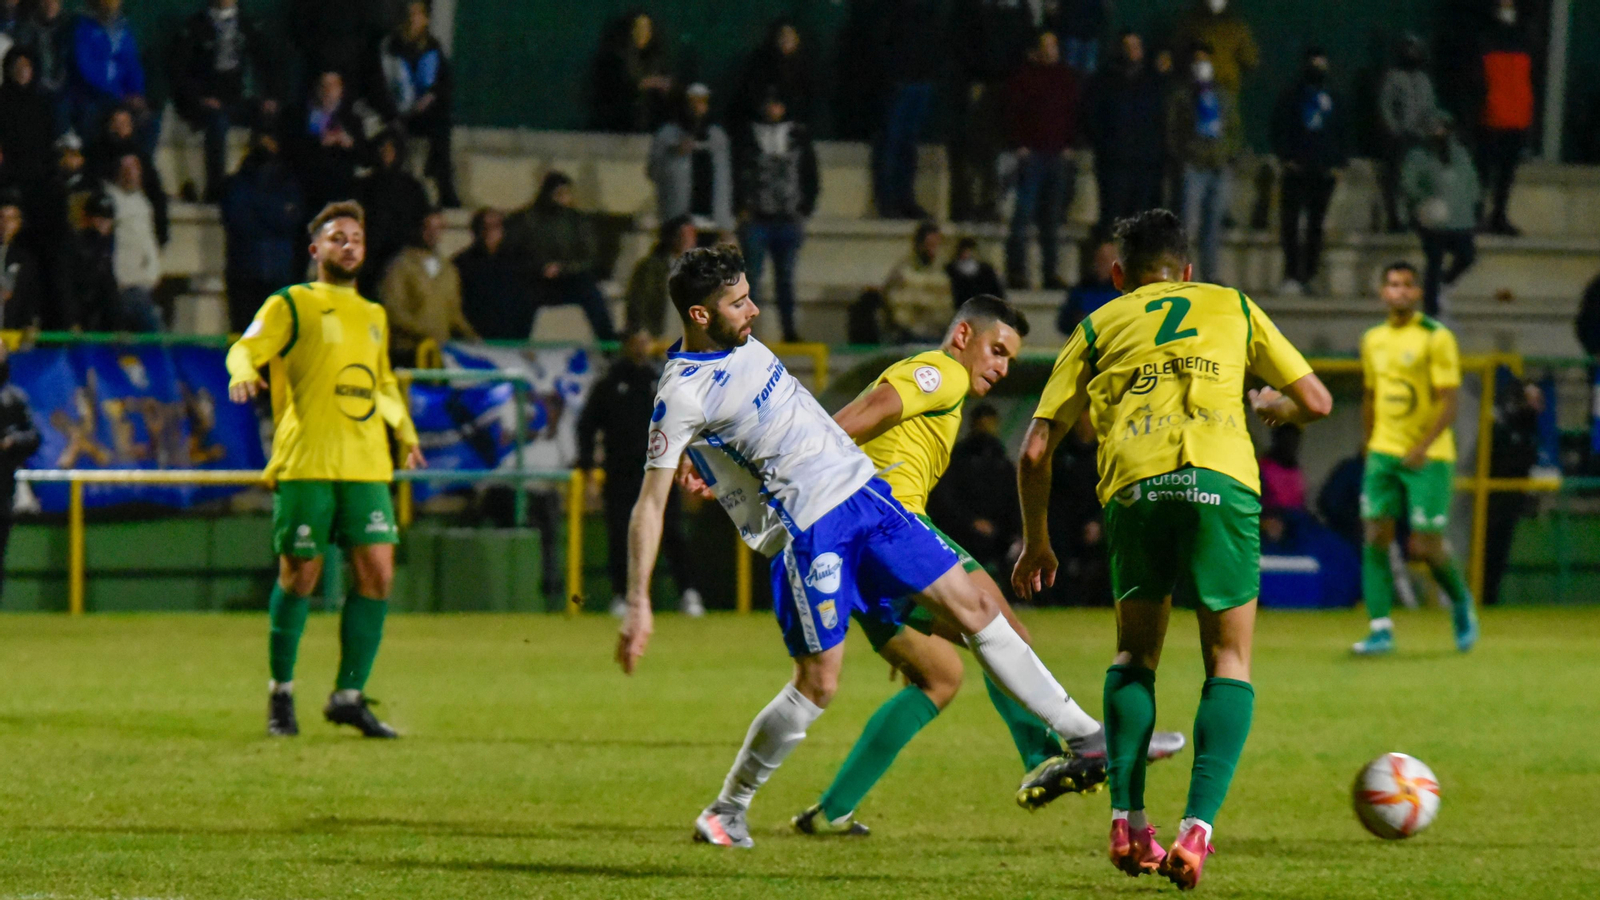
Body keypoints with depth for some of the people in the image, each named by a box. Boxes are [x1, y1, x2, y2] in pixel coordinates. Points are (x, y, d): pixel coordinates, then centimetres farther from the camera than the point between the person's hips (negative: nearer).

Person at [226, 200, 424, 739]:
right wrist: (243, 374, -31)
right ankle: (281, 693, 12)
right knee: (299, 576, -3)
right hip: (306, 462, -5)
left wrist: (404, 434, 26)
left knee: (377, 573, -5)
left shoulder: (374, 317, 22)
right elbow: (247, 348, -9)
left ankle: (348, 695, 2)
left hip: (366, 466, 5)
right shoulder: (292, 305, 5)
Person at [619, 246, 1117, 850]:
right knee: (818, 683, -8)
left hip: (861, 490, 8)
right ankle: (727, 811, 10)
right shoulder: (682, 394, -18)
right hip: (807, 532, -8)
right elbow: (649, 506, -19)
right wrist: (638, 607, -24)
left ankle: (1084, 736, 8)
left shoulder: (739, 342, 6)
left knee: (972, 608, 4)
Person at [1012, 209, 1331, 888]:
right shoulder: (1232, 307, 25)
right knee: (1228, 661, 10)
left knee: (1135, 653, 21)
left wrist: (1036, 543, 31)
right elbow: (1315, 402, 22)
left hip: (1134, 488, 1)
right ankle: (1197, 829, -8)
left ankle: (1126, 822, 7)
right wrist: (1262, 404, 44)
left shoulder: (1099, 327, 25)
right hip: (1220, 479, -1)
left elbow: (1035, 450, 19)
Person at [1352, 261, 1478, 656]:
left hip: (1429, 457, -5)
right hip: (1384, 452, 5)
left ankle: (1461, 601, 24)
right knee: (1376, 537, -8)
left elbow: (1450, 401, -13)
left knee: (1427, 546, -5)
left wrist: (1424, 446, -24)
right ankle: (1381, 630, -7)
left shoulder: (1436, 338, -8)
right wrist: (1368, 446, 18)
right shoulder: (1373, 340, 10)